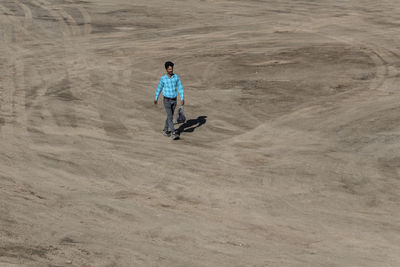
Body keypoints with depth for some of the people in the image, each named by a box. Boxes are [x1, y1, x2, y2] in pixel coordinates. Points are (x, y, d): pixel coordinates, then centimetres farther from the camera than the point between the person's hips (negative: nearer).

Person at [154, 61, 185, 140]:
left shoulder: (176, 77, -5)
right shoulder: (163, 78, -10)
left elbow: (180, 88, -4)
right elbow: (159, 88, 5)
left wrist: (182, 99, -12)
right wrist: (156, 99, 15)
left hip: (174, 100, 3)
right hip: (166, 100, -3)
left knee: (170, 116, 14)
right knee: (170, 117, -11)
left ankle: (165, 130, 32)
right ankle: (174, 134, -11)